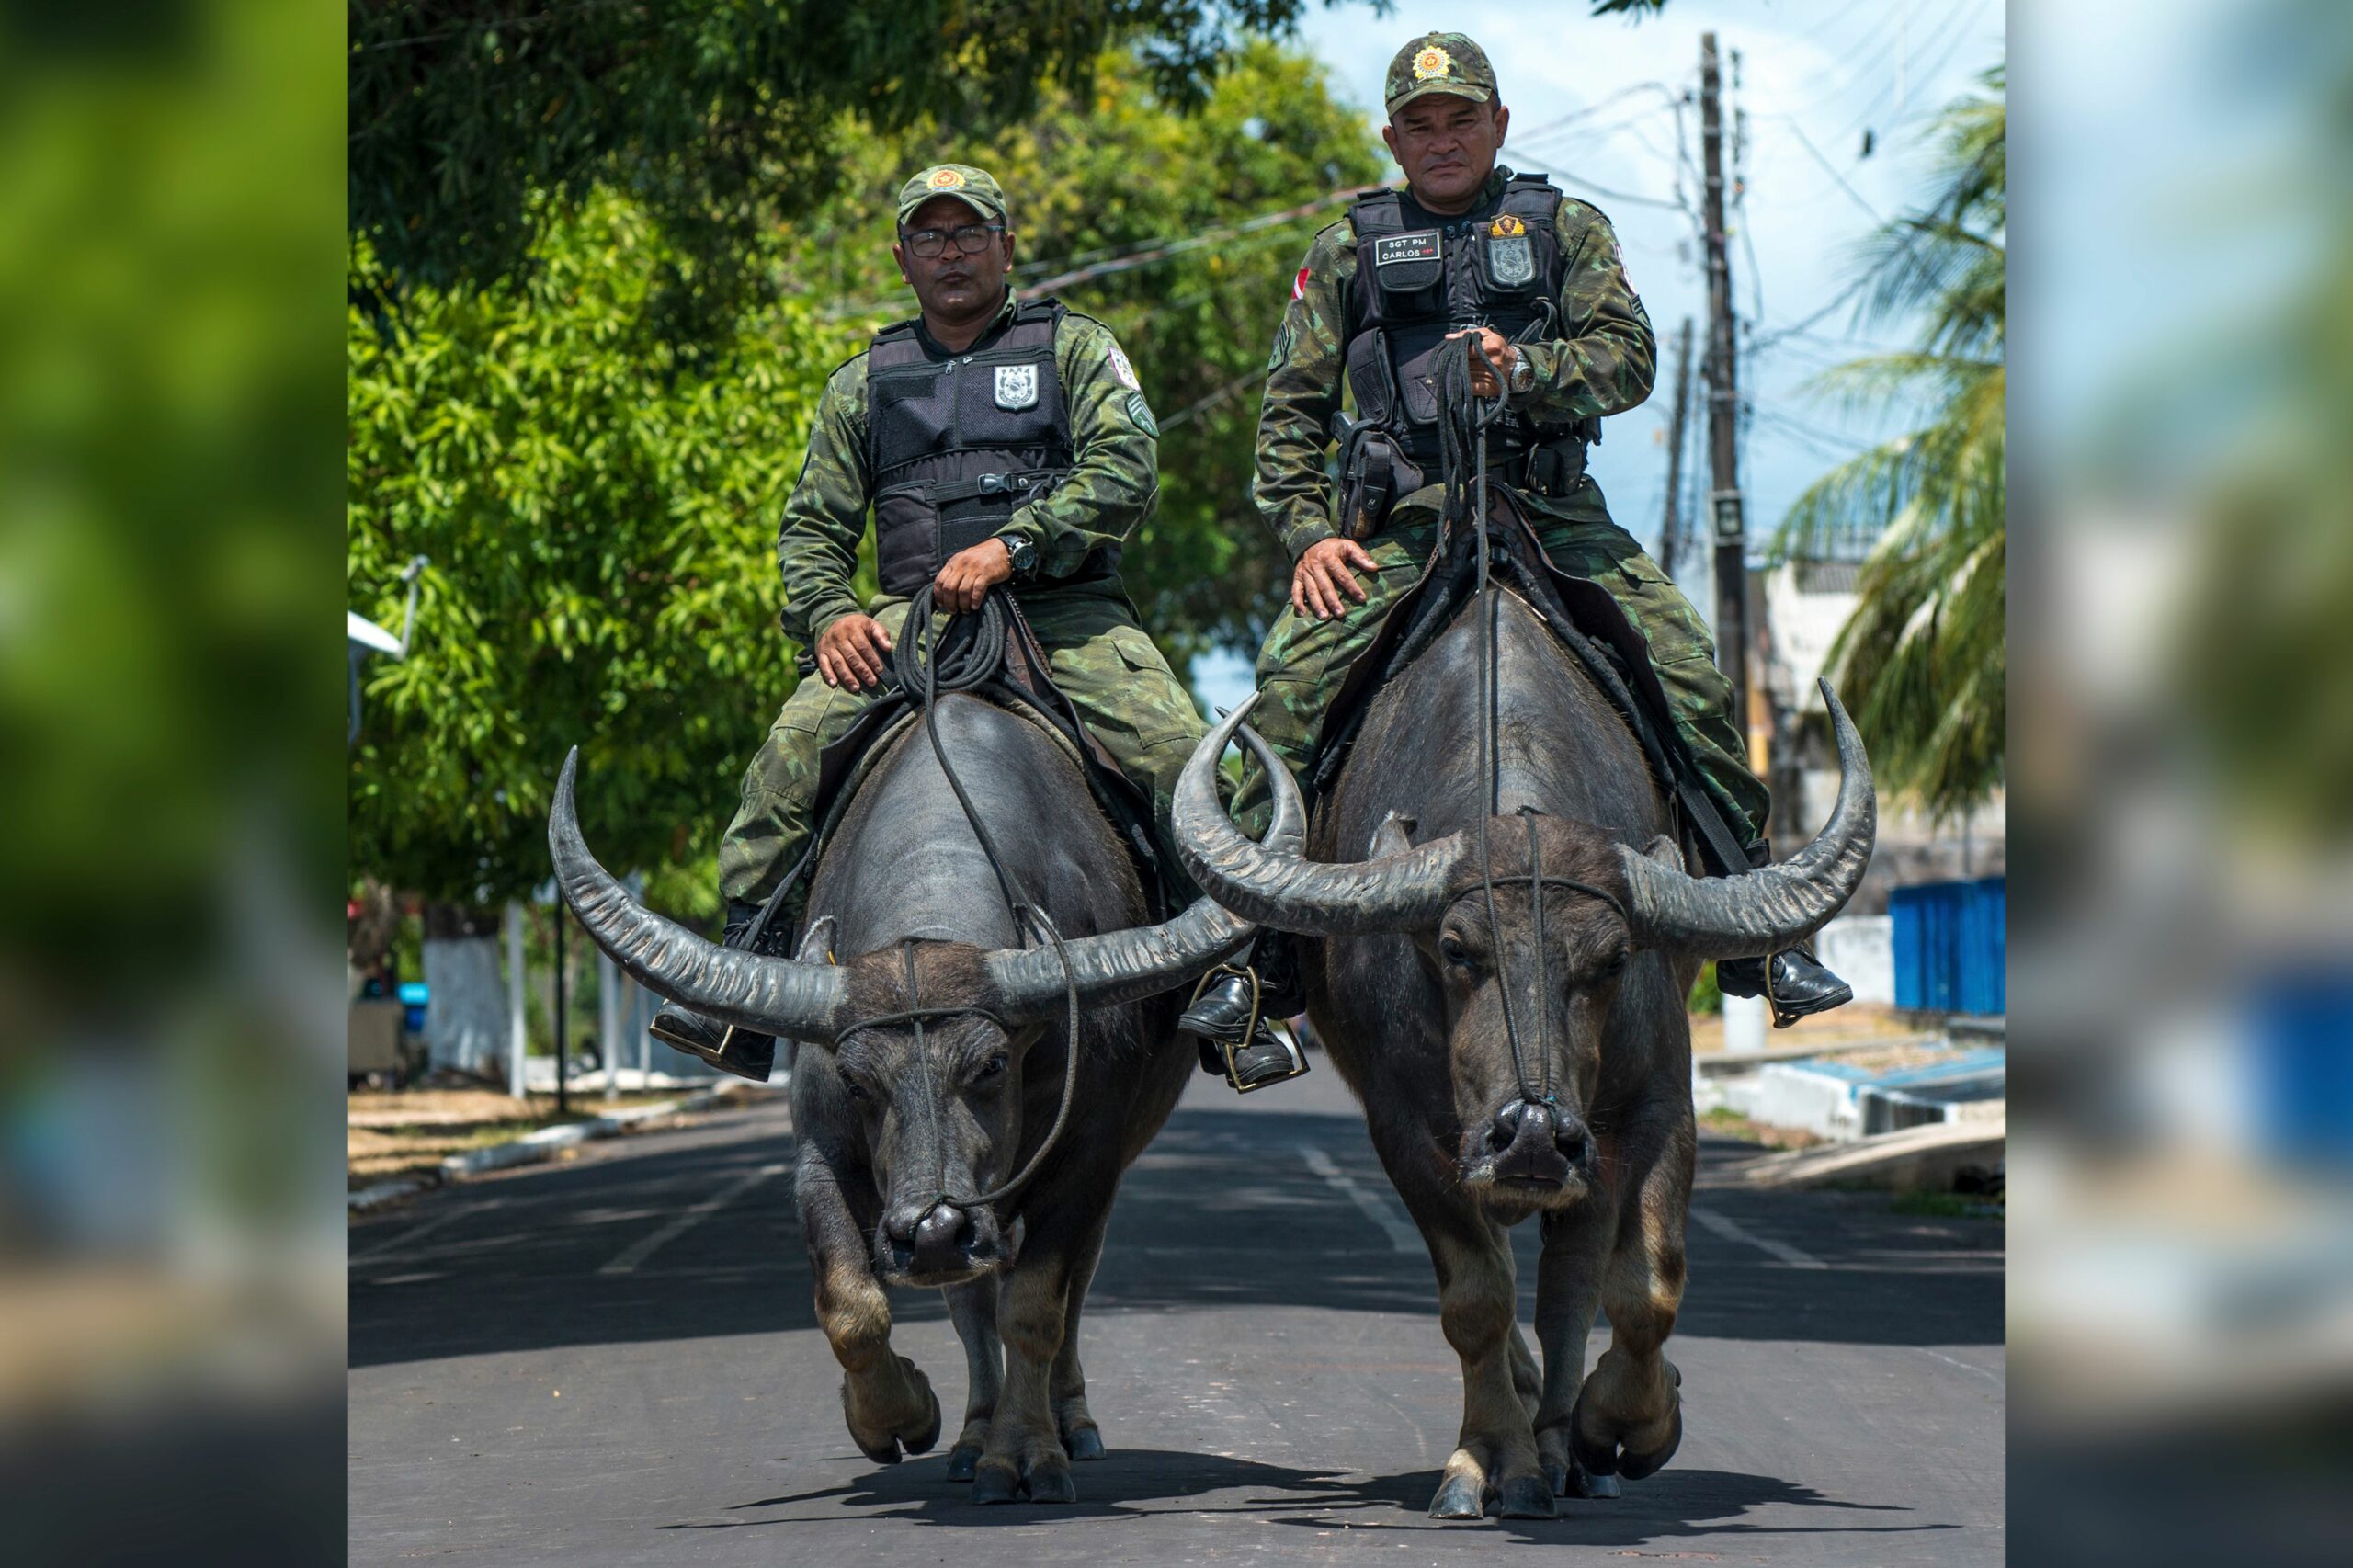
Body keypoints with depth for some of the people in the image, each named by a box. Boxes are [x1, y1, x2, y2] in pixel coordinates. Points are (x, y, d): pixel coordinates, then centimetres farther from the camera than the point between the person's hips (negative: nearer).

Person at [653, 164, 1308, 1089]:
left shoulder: (1072, 347, 12)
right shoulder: (864, 384, 22)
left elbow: (1127, 472, -3)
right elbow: (811, 527, 20)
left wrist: (1010, 545, -17)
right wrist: (828, 615, -2)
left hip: (1066, 610, -2)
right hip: (912, 618, 2)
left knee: (1178, 754, -26)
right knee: (793, 746, -24)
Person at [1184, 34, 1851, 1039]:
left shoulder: (1566, 230, 14)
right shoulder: (1347, 253, 14)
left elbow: (1630, 357, 1)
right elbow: (1290, 409, 12)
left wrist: (1526, 369, -19)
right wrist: (1309, 532, -4)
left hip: (1554, 511, 0)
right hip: (1403, 522, 0)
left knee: (1690, 676, -17)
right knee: (1292, 677, -23)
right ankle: (1252, 945, -16)